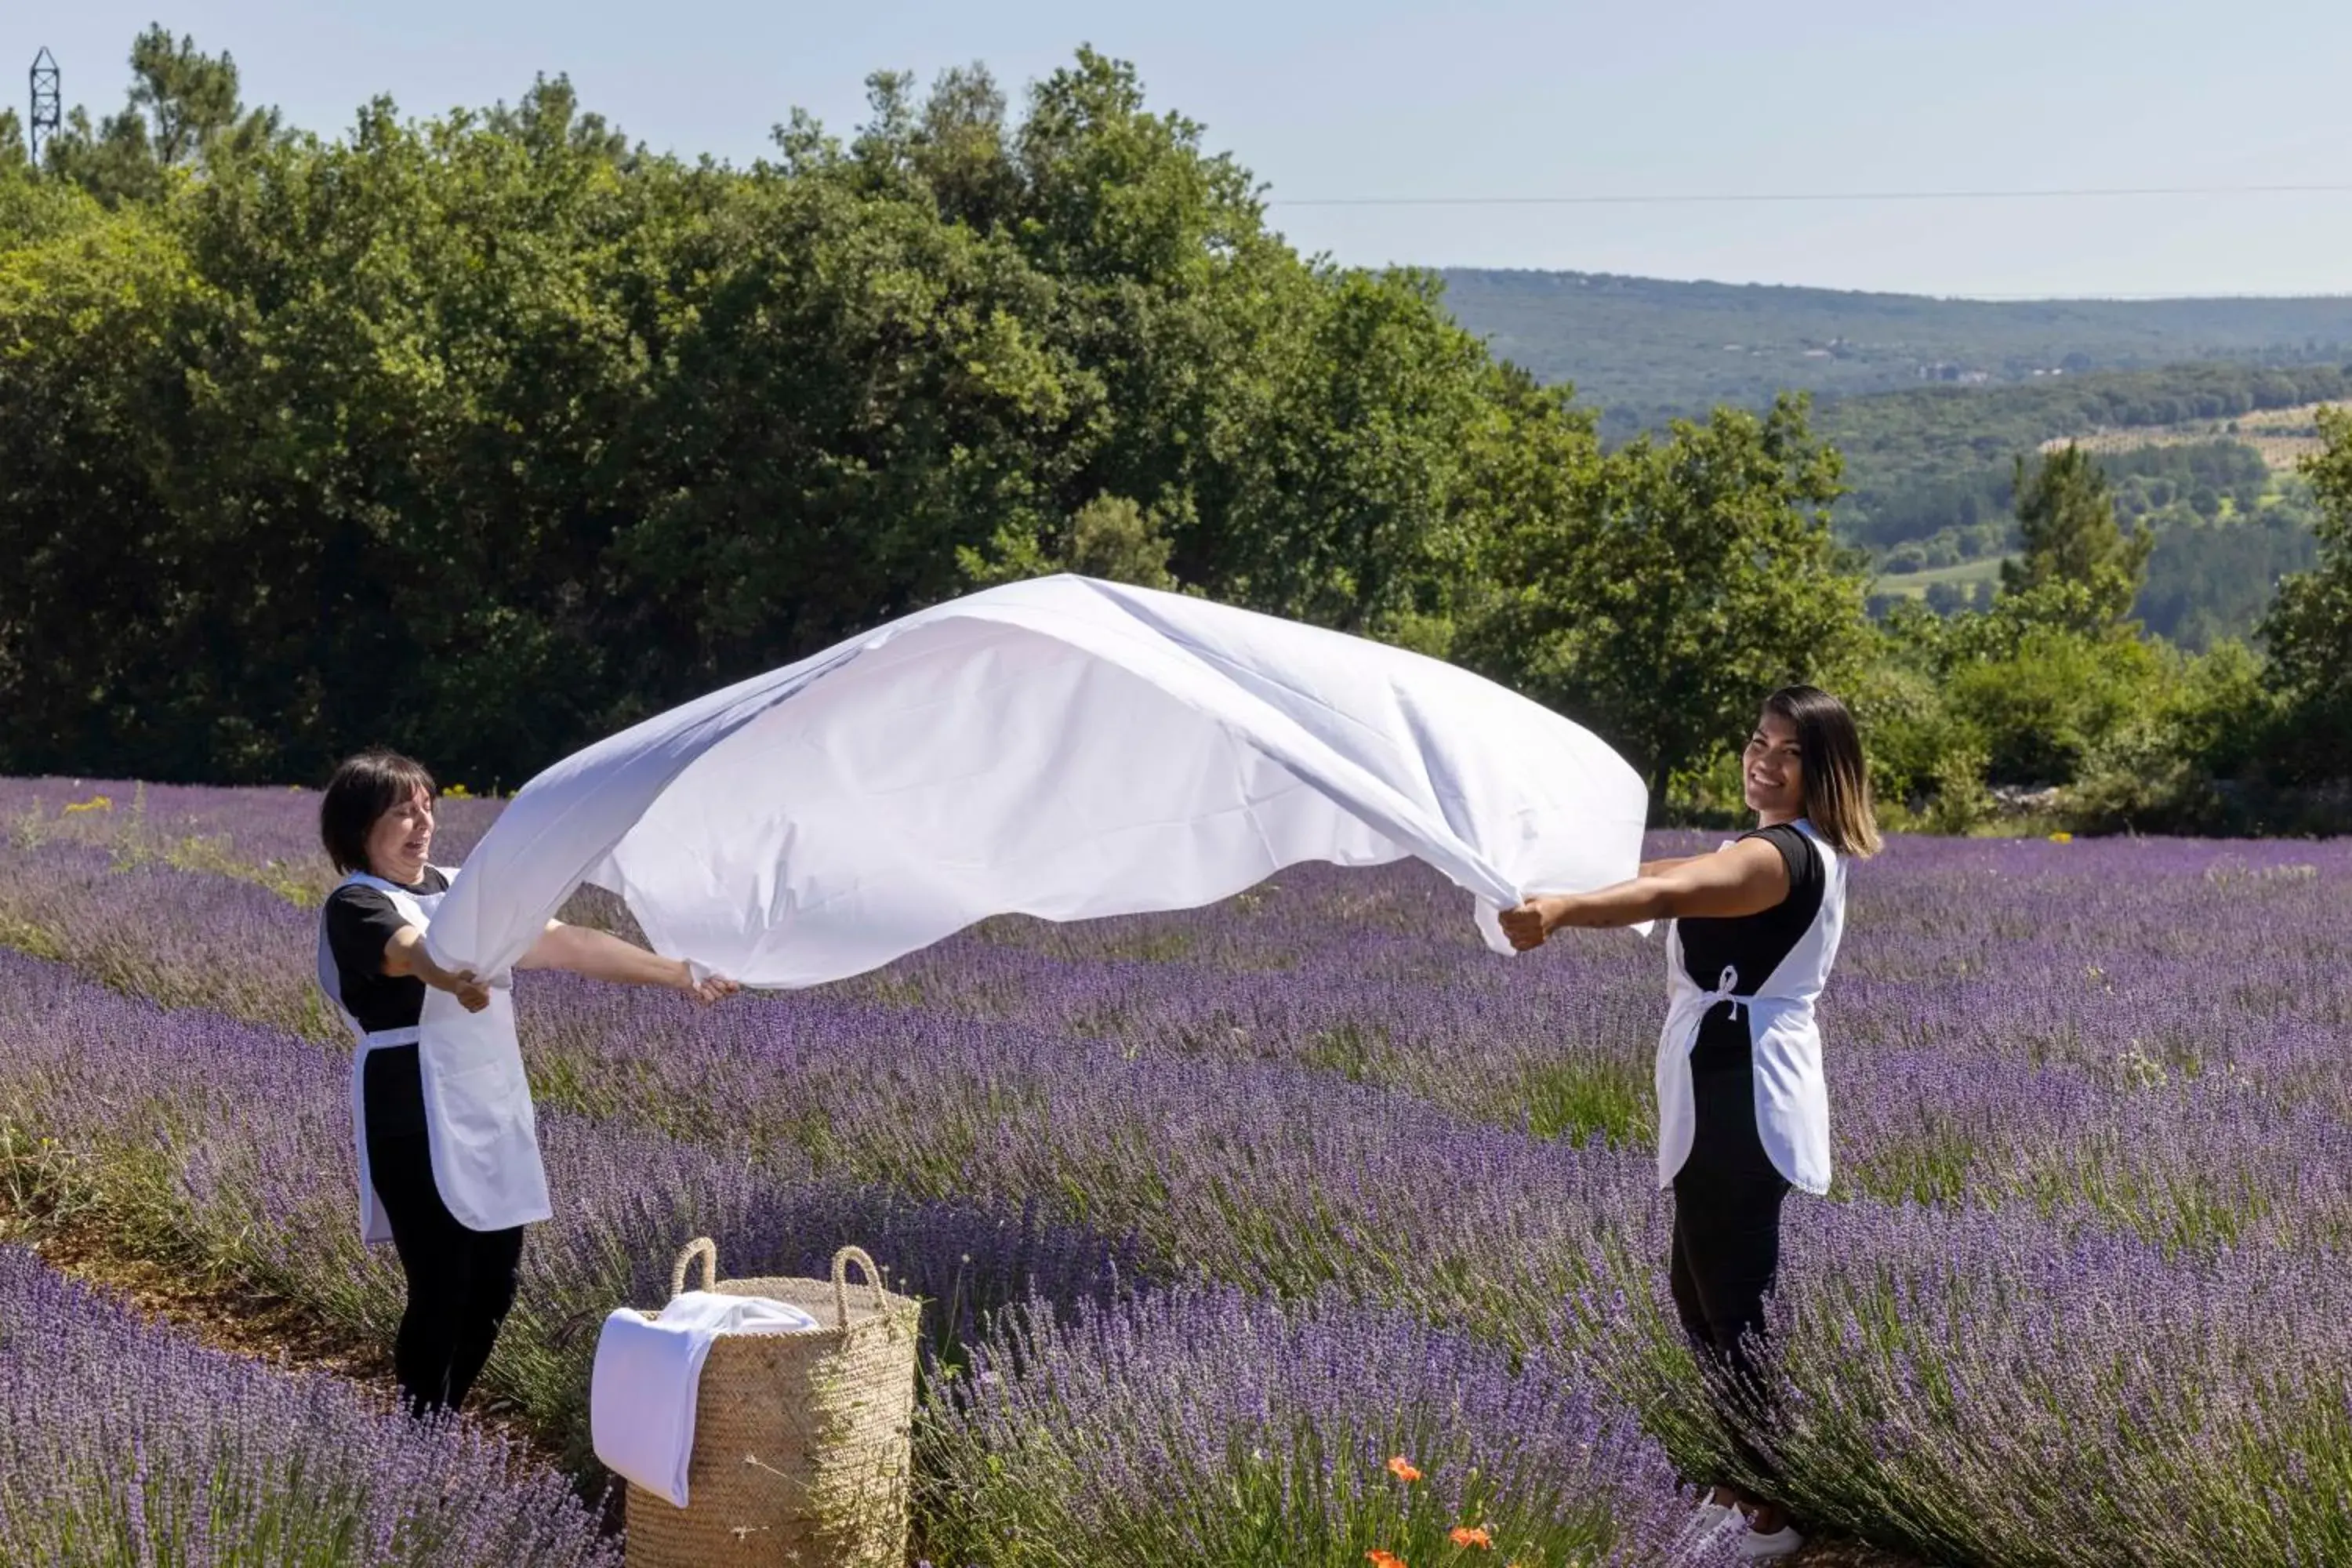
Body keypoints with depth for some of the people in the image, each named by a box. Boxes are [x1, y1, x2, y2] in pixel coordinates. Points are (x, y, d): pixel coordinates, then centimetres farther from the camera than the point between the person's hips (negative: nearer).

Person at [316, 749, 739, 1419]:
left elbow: (565, 943, 13)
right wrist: (458, 981, -52)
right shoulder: (356, 905, -7)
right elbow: (415, 953, -30)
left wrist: (678, 973, 8)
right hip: (413, 1120, -7)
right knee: (441, 1290, -8)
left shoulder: (464, 889, 15)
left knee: (493, 1283, 8)